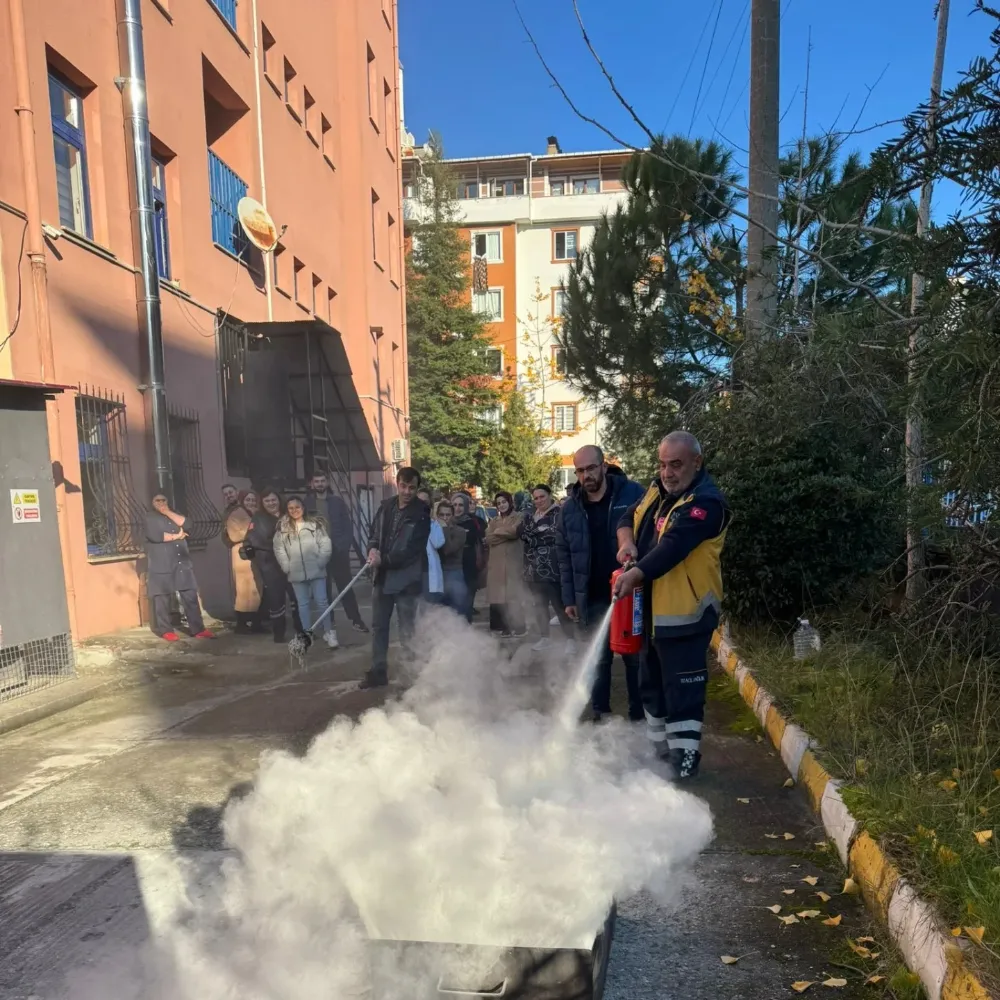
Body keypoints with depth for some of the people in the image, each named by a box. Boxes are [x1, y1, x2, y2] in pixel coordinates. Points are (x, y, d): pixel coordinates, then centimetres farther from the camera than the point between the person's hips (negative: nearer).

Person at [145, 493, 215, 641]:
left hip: (182, 563, 5)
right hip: (161, 565, -4)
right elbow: (155, 535, -15)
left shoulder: (174, 514, 21)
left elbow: (185, 523, 0)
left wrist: (168, 512, -4)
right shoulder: (150, 517, 3)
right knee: (162, 598, 0)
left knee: (190, 596, 1)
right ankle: (166, 630, 11)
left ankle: (198, 629, 2)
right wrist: (176, 536, -5)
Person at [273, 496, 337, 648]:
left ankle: (329, 633, 10)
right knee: (303, 604, 10)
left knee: (321, 601, 0)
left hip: (316, 571, -2)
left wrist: (321, 562, -9)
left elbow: (326, 544, -1)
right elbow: (279, 549, 3)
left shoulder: (315, 524, 2)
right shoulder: (282, 527, 5)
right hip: (296, 573, 2)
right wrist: (286, 567, -5)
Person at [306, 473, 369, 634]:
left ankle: (356, 620, 6)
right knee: (324, 590, 9)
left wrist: (345, 546, -7)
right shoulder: (307, 503, 4)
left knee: (346, 586, 1)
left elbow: (348, 524, 3)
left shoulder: (337, 501, 4)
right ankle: (329, 622, 18)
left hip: (338, 551, -1)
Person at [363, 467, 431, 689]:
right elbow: (375, 532, 14)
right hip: (383, 575, 6)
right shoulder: (386, 506, 5)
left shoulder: (422, 513, -12)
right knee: (378, 626, 13)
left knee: (407, 630, 0)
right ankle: (378, 671, 26)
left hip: (406, 578, -6)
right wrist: (372, 549, -8)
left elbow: (412, 550, -17)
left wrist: (384, 560, -18)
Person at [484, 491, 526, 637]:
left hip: (511, 562, -5)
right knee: (497, 594, 1)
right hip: (496, 562, 5)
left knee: (511, 594, -8)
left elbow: (514, 531, -15)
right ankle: (500, 626, 7)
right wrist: (506, 534, -6)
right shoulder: (494, 521, 21)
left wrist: (497, 532, 1)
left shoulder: (517, 518, 5)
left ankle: (517, 627, -4)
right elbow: (488, 539, 6)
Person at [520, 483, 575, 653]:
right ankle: (544, 638, 25)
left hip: (553, 568, -7)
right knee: (540, 603, 14)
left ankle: (570, 639, 3)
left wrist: (534, 537, -11)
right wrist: (543, 534, -10)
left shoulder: (559, 514, -7)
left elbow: (557, 534, -19)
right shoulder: (530, 516, 16)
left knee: (559, 604, -5)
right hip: (534, 568, 7)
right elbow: (522, 533, 4)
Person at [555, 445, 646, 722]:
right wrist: (569, 598, 5)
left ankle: (638, 716, 21)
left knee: (635, 657, 9)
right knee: (599, 658, 13)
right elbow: (564, 557, 7)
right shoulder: (569, 509, 3)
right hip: (593, 598, 3)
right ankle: (600, 715, 25)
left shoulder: (632, 494, -8)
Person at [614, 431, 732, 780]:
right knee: (653, 685, 20)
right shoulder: (658, 490, 10)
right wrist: (627, 541, -8)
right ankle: (659, 750, 36)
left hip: (684, 613, -9)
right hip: (651, 610, 9)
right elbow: (629, 517, 15)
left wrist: (635, 575, -39)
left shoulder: (706, 502, -18)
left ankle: (684, 761, 12)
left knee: (682, 691, -1)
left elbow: (673, 546, -29)